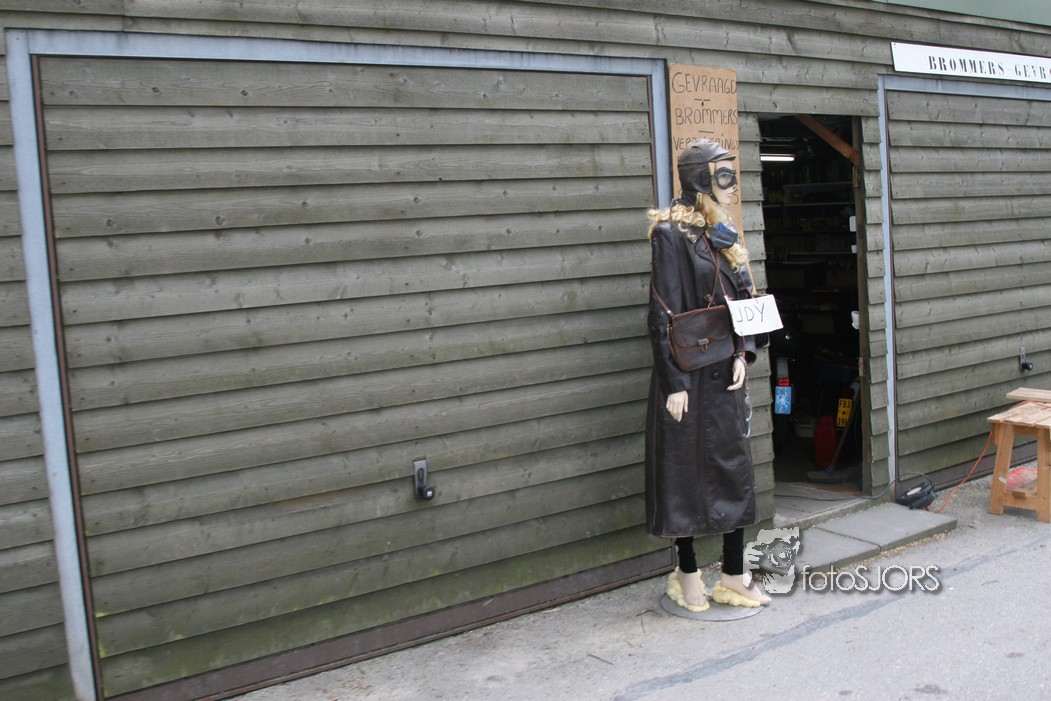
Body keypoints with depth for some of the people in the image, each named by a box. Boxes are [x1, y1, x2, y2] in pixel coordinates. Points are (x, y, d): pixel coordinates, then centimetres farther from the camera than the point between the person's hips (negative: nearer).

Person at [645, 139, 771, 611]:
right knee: (686, 472, 3)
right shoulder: (672, 233, -11)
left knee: (735, 469, 10)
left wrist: (743, 355, -1)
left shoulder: (725, 235, 12)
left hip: (726, 374, 8)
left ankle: (734, 577, 21)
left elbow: (743, 302, 15)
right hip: (689, 376, -7)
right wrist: (674, 383, -18)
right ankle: (687, 576, 18)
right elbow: (664, 314, -15)